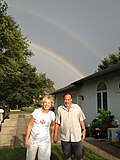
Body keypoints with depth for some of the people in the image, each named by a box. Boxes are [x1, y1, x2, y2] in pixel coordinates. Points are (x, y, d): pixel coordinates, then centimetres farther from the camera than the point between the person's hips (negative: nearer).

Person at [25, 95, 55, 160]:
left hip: (45, 141, 1)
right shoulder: (36, 111, -11)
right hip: (33, 139, -1)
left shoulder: (52, 114, -5)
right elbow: (30, 125, -7)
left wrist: (52, 136, 16)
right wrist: (26, 138, -8)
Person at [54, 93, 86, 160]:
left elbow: (81, 120, 6)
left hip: (76, 137, -1)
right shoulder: (60, 109, -1)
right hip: (65, 138, 1)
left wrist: (83, 129, 1)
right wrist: (56, 135, 4)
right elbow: (57, 123, 3)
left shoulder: (77, 107, -1)